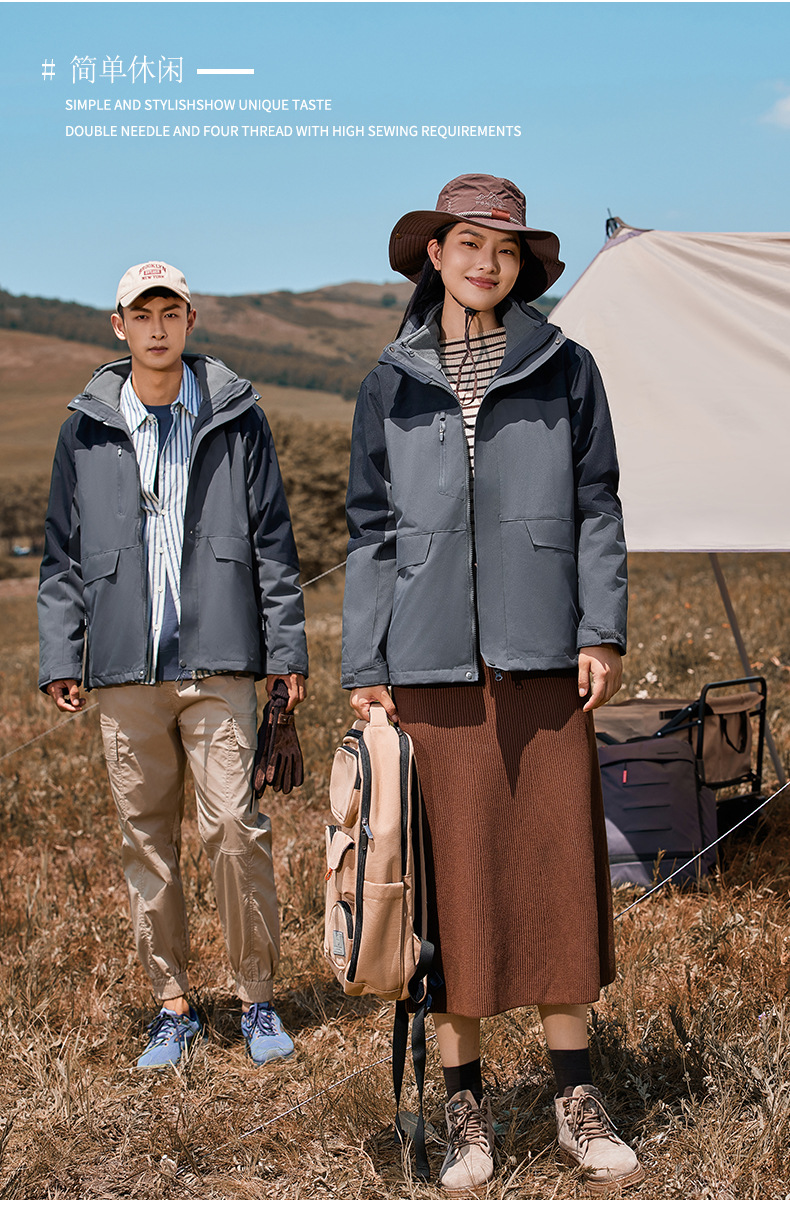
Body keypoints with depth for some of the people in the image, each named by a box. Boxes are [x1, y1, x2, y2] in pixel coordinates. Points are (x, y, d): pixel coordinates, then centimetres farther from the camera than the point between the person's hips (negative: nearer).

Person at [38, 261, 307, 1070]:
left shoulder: (236, 418, 6)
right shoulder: (86, 431, 10)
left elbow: (272, 541, 7)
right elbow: (62, 555, 13)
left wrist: (286, 647, 2)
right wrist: (59, 656, 6)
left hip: (217, 662, -2)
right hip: (124, 669, 2)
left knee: (234, 828, -7)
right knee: (146, 840, 6)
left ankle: (258, 999, 9)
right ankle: (173, 1008, 18)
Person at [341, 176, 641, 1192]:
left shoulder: (565, 372, 7)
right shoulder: (389, 388, 8)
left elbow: (596, 507, 8)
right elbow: (371, 532, 9)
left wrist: (602, 630, -2)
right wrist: (364, 670, 4)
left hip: (542, 660, 0)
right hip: (432, 666, 0)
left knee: (559, 872, 4)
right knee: (450, 885, 3)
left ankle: (576, 1104, 18)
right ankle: (465, 1109, 17)